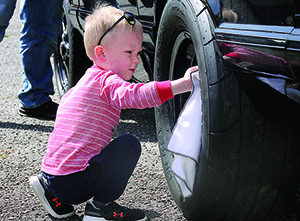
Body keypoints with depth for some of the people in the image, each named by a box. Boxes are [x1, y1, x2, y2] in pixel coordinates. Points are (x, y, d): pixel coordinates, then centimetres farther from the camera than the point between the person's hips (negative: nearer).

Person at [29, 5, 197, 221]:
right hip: (72, 182, -10)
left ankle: (54, 194, 19)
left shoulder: (87, 80, 17)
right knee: (130, 144, -12)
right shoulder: (107, 81, -14)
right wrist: (183, 84, -38)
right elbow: (136, 95, -33)